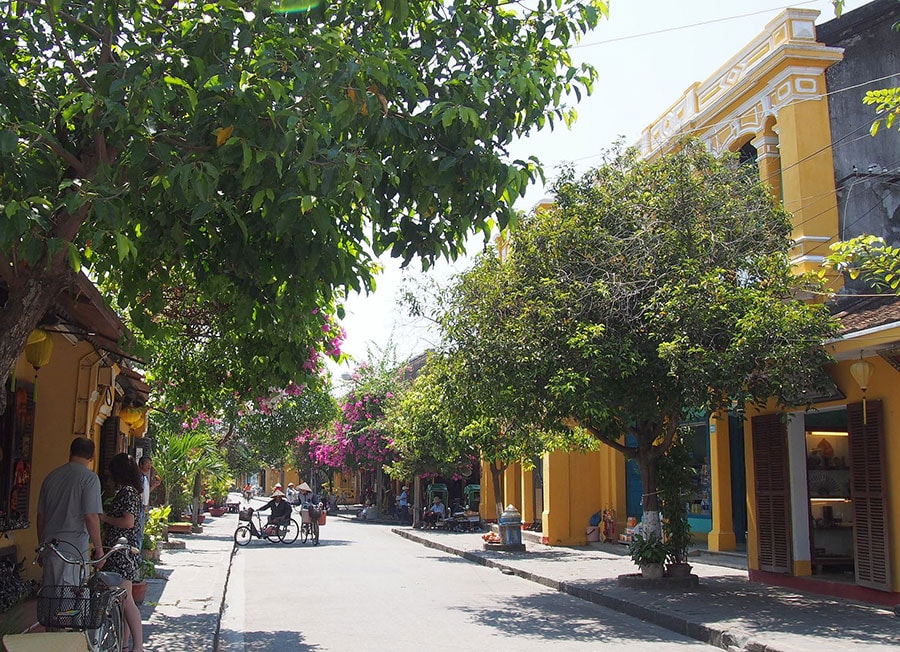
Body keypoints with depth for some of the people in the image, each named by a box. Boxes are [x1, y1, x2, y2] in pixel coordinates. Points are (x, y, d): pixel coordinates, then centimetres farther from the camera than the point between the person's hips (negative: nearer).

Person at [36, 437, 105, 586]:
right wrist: (99, 549, -7)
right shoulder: (89, 477, -7)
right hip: (74, 547, -6)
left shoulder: (51, 476, 12)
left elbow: (40, 516, 17)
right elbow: (91, 516, -14)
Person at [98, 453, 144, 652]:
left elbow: (128, 522, -22)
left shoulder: (127, 492, -14)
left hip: (122, 552, -10)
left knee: (125, 600, -10)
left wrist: (104, 518, -11)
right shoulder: (129, 491, 16)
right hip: (120, 553, 10)